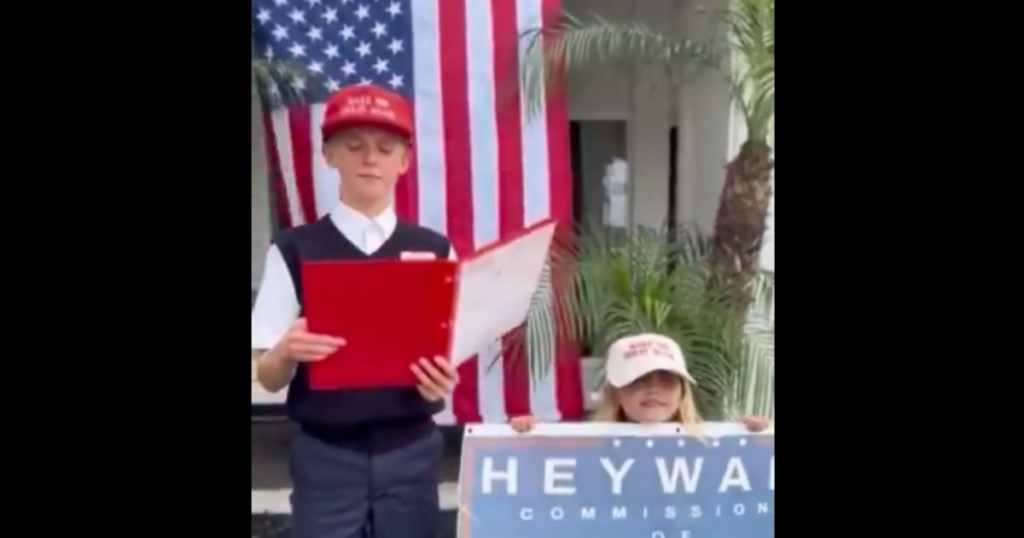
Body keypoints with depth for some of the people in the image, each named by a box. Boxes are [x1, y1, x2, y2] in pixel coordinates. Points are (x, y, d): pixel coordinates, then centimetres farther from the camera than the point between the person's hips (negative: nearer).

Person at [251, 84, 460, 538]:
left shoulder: (435, 250, 3)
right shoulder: (293, 250, -3)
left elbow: (453, 351, 7)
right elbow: (268, 378, -2)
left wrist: (443, 379, -15)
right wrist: (287, 352, -24)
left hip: (412, 450, 2)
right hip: (325, 456, -1)